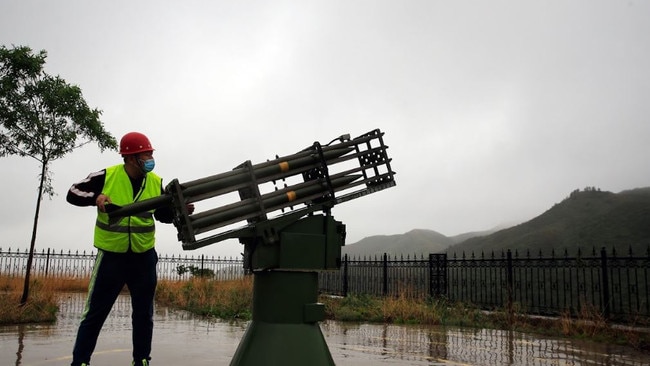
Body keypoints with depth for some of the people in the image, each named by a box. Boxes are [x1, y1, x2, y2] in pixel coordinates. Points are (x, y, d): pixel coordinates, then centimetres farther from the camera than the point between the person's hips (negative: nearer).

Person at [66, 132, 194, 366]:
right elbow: (73, 193, -3)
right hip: (111, 256, -3)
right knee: (96, 312, 6)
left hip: (144, 257, 3)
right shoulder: (106, 176, -11)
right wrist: (95, 197, -22)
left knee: (144, 313, 13)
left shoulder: (156, 182, -2)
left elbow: (164, 215, 8)